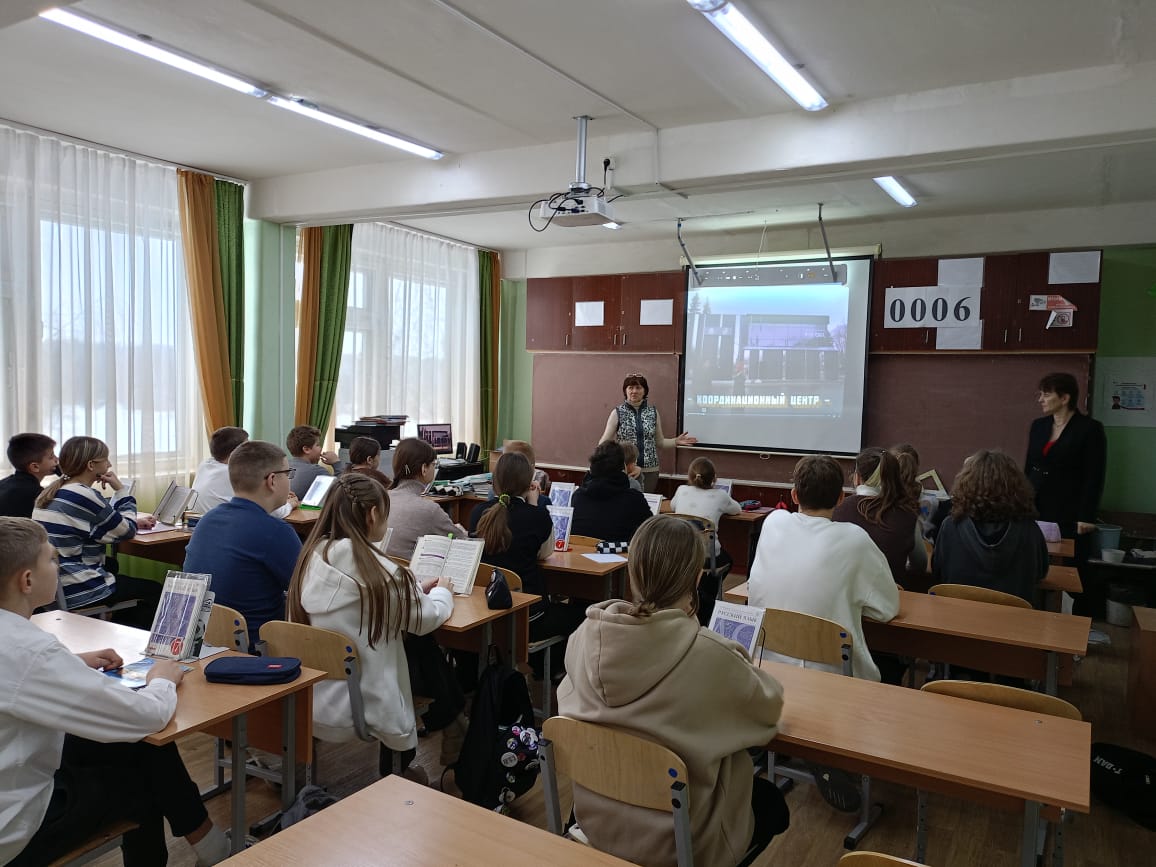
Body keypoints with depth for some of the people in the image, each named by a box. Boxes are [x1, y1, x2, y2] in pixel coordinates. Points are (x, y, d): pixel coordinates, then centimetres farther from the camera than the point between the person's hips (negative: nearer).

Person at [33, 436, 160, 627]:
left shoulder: (52, 492, 9)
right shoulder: (84, 496, -21)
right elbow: (127, 531, -10)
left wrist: (134, 522, 9)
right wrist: (120, 489, -4)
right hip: (76, 592, -10)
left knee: (112, 565, 33)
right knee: (155, 591, 1)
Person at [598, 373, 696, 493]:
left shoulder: (653, 413, 7)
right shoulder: (617, 412, -1)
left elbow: (659, 442, 14)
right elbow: (605, 440, -2)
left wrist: (676, 441, -1)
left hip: (650, 471, 2)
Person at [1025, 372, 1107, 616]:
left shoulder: (1090, 429, -7)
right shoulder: (1038, 425, 9)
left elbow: (1094, 477, -10)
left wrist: (1086, 517, -14)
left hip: (1069, 513, -5)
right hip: (1037, 509, 5)